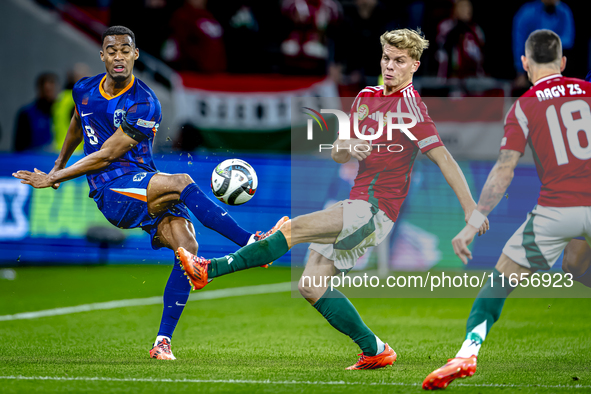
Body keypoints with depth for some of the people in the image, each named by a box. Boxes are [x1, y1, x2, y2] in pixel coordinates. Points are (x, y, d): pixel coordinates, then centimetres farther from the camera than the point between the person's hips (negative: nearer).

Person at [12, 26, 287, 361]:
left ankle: (163, 342, -12)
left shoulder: (143, 104, -11)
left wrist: (53, 179, -4)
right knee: (182, 183, -29)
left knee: (187, 247, -21)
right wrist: (58, 167, 43)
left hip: (147, 188, 0)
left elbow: (105, 156, -10)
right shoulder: (85, 90, 5)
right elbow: (77, 127, 29)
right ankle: (252, 243, -28)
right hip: (112, 194, 0)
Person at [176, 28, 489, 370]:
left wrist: (472, 209, -18)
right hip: (359, 209, 9)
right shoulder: (366, 97, 16)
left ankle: (209, 269, -18)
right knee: (312, 285, 3)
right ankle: (375, 351, 9)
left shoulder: (409, 103, -9)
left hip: (374, 211, -9)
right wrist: (347, 148, -6)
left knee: (294, 229, -19)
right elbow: (337, 153, 20)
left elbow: (443, 157, -14)